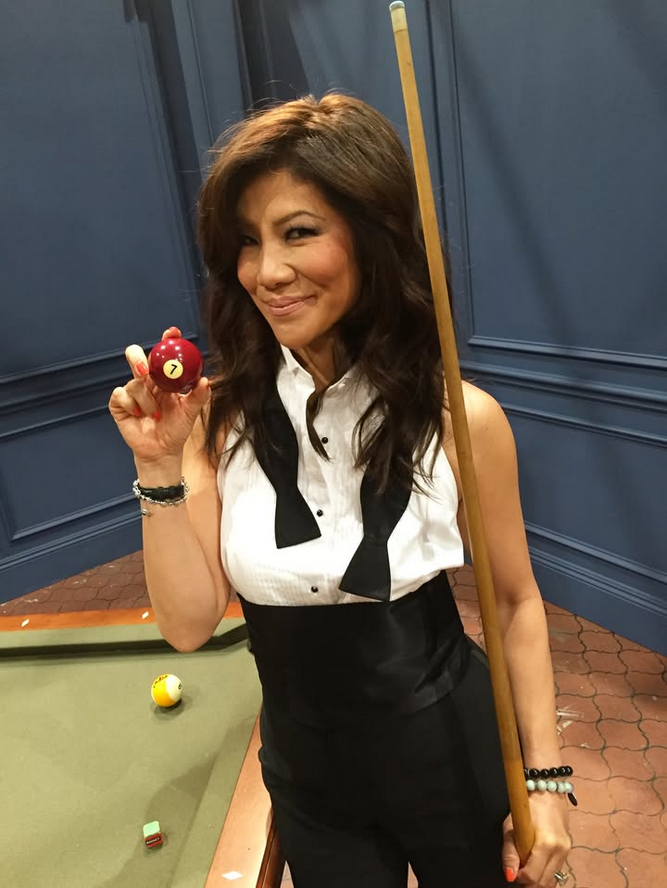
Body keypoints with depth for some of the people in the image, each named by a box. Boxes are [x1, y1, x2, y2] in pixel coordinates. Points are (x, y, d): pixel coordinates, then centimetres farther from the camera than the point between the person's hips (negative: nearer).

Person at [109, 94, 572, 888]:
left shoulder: (460, 418, -19)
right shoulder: (221, 416, -13)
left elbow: (516, 601, -7)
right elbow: (189, 624, -13)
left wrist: (545, 776, -6)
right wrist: (160, 467, -24)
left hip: (450, 756, -1)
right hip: (306, 776, 2)